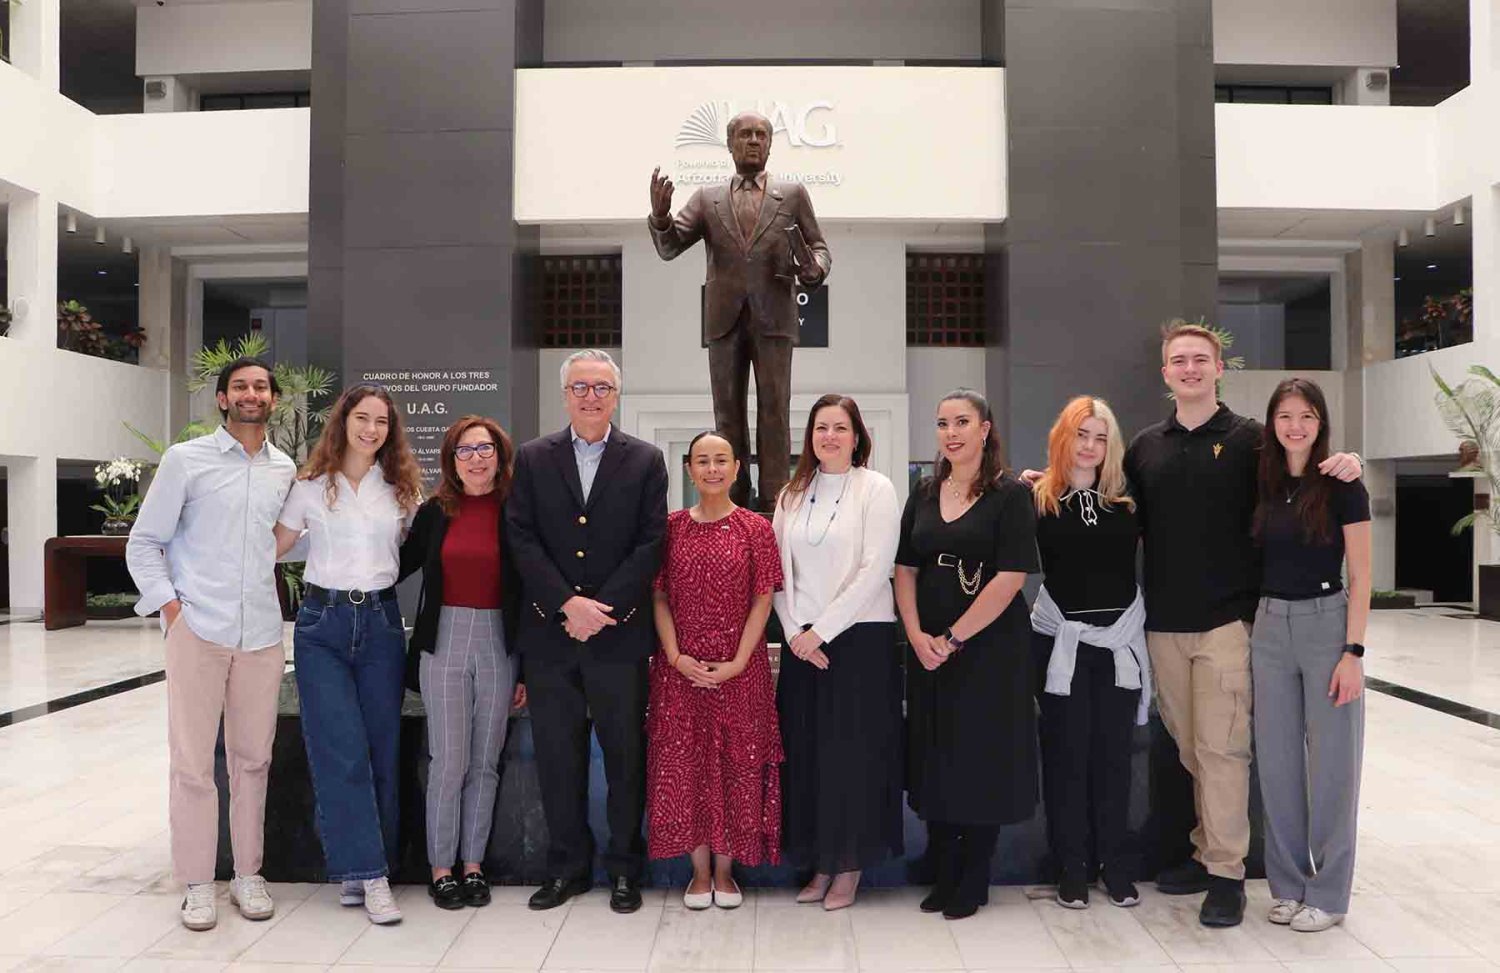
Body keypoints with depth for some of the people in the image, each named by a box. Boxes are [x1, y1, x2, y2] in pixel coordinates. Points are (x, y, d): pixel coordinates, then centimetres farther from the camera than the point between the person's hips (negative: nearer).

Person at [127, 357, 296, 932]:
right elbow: (143, 544, 4)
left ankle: (248, 874, 21)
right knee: (192, 761, 2)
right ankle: (197, 884, 14)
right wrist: (169, 605, -6)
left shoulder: (285, 470, 12)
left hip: (262, 635, 3)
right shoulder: (185, 460, 1)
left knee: (252, 757, 9)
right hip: (197, 631, -3)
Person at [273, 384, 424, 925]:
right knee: (341, 750, -7)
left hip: (381, 621, 2)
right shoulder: (311, 487, 3)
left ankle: (357, 871, 16)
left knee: (383, 748, 3)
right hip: (323, 622, -2)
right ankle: (366, 872, -1)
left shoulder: (402, 489, 8)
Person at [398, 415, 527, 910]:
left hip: (500, 643, 0)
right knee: (449, 761, 0)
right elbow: (403, 563, 15)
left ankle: (473, 865, 20)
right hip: (444, 641, 0)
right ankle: (440, 868, 14)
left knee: (485, 761, 8)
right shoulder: (435, 511, 3)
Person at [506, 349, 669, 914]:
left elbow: (650, 544, -3)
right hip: (549, 635, 2)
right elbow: (521, 539, 0)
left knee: (625, 755, 6)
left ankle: (625, 871, 19)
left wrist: (602, 606, -12)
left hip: (620, 634, -1)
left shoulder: (645, 461, 4)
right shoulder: (533, 459, 8)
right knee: (557, 756, 8)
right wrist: (567, 603, -11)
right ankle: (567, 868, 22)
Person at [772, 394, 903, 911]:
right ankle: (819, 863, 19)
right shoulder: (792, 495, 11)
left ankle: (850, 867, 14)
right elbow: (778, 571, 9)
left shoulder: (876, 489, -3)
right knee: (805, 751, 6)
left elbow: (876, 569, -11)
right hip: (801, 640, 4)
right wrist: (795, 631, -5)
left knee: (853, 750, 0)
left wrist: (821, 630, -13)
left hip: (861, 636, -4)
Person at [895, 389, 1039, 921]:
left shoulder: (1010, 495, -6)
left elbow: (1011, 578, -14)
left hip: (990, 647, -5)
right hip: (929, 650, 5)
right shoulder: (924, 495, 10)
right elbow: (905, 571, 9)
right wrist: (918, 635, -6)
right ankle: (945, 875, 22)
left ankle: (974, 881, 18)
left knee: (983, 759, 3)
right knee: (935, 760, 9)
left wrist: (953, 638, -14)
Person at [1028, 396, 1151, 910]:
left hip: (1120, 641, 3)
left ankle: (1115, 863, 23)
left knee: (1113, 754, 11)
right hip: (1062, 642, -2)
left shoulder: (1126, 501, 7)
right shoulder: (1038, 499, -1)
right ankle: (1072, 868, 16)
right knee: (1065, 755, 5)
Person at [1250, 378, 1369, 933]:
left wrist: (1353, 652, -13)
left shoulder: (1342, 486, -6)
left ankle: (1328, 893, 16)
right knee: (1277, 760, 9)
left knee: (1330, 761, 3)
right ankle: (1287, 884, 22)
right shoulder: (1263, 486, 7)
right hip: (1270, 626, 4)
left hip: (1326, 623, -4)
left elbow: (1360, 576, -7)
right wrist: (1251, 630, 4)